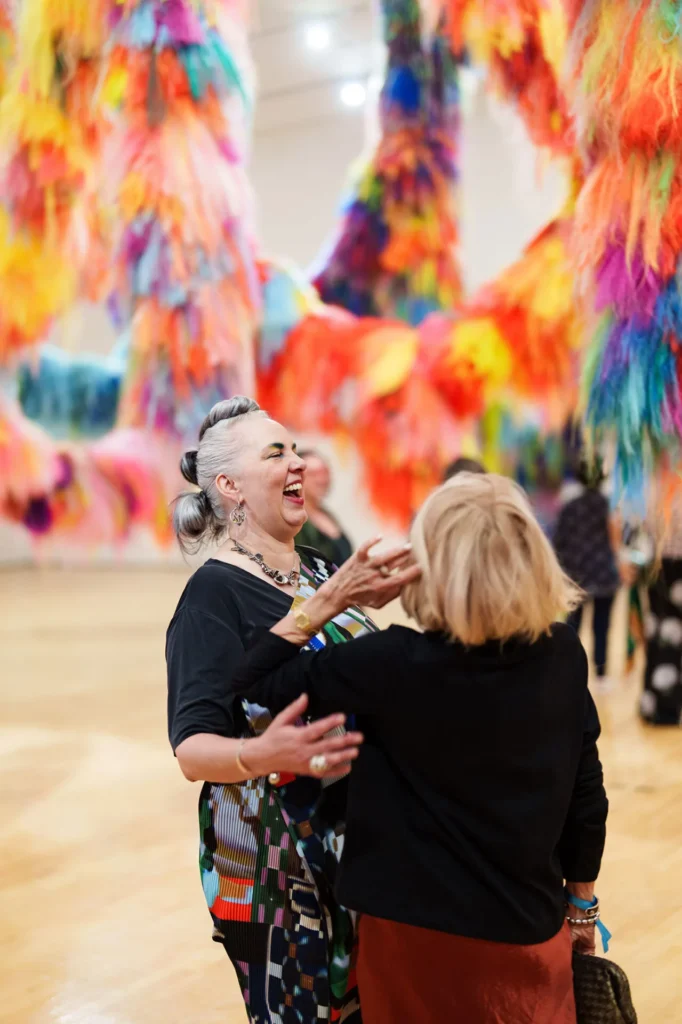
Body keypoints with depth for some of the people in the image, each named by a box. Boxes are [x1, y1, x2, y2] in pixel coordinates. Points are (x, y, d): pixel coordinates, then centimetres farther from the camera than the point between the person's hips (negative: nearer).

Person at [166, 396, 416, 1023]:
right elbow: (193, 749, -22)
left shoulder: (322, 571, 7)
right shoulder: (216, 592, -14)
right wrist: (266, 754, -40)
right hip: (276, 867, -7)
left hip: (364, 847, 7)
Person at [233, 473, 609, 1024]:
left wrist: (321, 604, -6)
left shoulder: (397, 663, -21)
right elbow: (586, 794, -1)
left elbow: (256, 681, -12)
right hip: (529, 931, 3)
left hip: (420, 929, -2)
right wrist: (581, 907, 11)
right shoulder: (564, 653, -10)